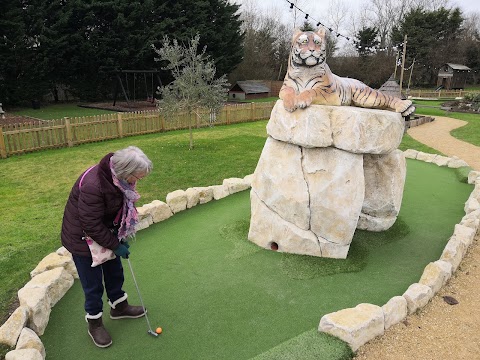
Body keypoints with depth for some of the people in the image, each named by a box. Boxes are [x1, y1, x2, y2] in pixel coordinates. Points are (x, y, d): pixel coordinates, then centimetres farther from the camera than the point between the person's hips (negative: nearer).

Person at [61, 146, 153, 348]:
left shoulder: (118, 177, -12)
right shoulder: (92, 185, -37)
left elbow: (124, 208, 1)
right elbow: (92, 225, -30)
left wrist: (121, 237, -4)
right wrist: (115, 245, -20)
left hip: (107, 232, 8)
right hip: (84, 238, -7)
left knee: (115, 272, 20)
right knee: (93, 284, 6)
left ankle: (119, 306, 43)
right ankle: (94, 323, 29)